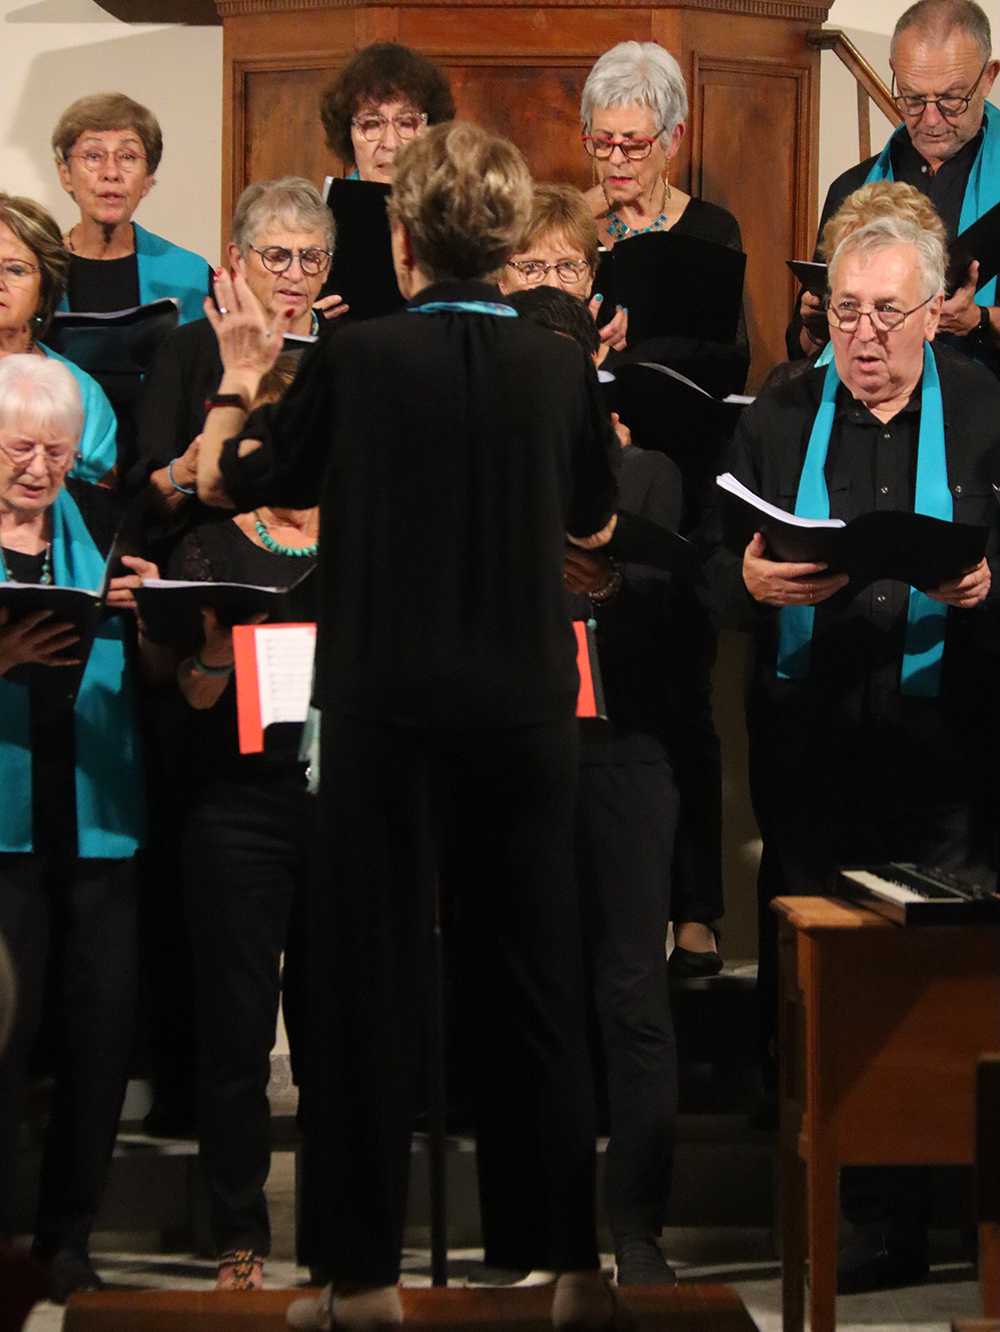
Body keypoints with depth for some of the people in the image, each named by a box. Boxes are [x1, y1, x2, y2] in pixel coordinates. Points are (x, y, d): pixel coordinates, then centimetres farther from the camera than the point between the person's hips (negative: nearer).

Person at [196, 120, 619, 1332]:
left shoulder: (356, 360, -9)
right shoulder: (560, 368, -2)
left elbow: (225, 485, 4)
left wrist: (241, 377, 20)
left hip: (386, 714, -2)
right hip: (525, 716, 2)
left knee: (370, 979, 6)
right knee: (537, 980, 10)